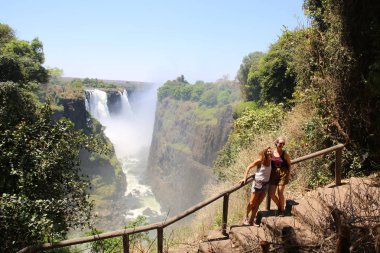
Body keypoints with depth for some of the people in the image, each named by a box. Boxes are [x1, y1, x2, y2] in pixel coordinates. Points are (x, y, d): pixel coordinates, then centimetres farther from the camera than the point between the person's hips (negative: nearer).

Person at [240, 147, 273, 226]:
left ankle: (251, 220, 20)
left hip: (266, 184, 4)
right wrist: (244, 178, -19)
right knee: (252, 203, 2)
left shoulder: (270, 161, -2)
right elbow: (249, 167, -12)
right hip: (257, 183, -4)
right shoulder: (259, 161, -15)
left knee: (257, 204, 9)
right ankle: (246, 217, 25)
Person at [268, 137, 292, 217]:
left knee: (280, 193, 1)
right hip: (273, 174, 3)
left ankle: (282, 210, 23)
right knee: (271, 194, 1)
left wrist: (288, 175, -4)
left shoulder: (285, 154, -5)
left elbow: (289, 165, 1)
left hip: (283, 174, -3)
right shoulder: (271, 153, 2)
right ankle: (279, 206, 27)